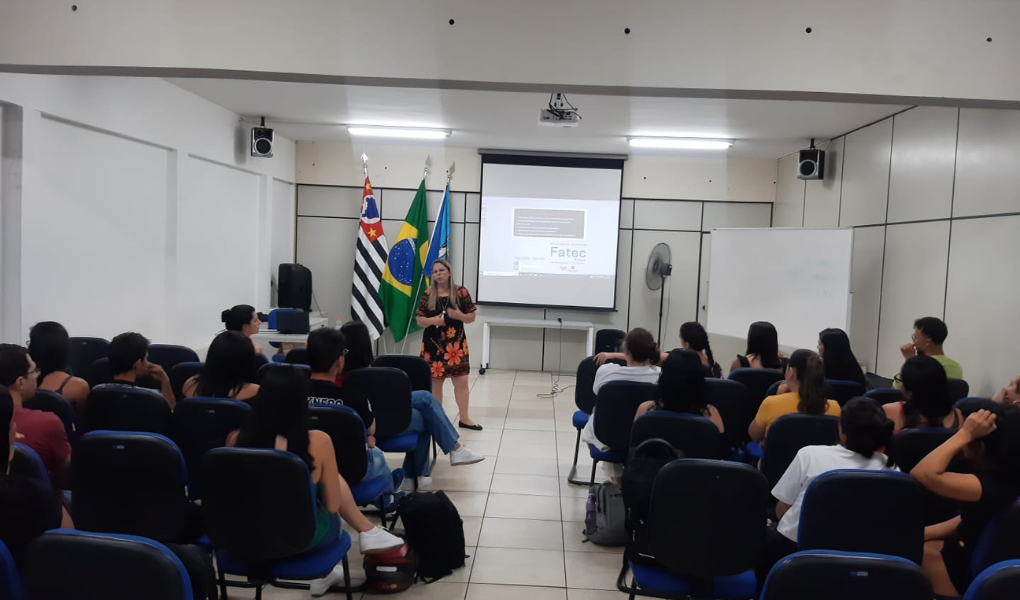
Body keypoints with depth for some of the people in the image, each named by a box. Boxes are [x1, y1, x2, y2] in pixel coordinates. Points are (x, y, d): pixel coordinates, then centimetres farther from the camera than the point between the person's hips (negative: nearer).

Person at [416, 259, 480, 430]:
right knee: (435, 381, 6)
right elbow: (419, 320, 2)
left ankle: (464, 418, 10)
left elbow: (472, 317, 2)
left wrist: (459, 315, -17)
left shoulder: (461, 292, -1)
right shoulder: (428, 295, 1)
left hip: (456, 343, 0)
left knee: (461, 380, -1)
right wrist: (432, 320, -17)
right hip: (433, 343, 1)